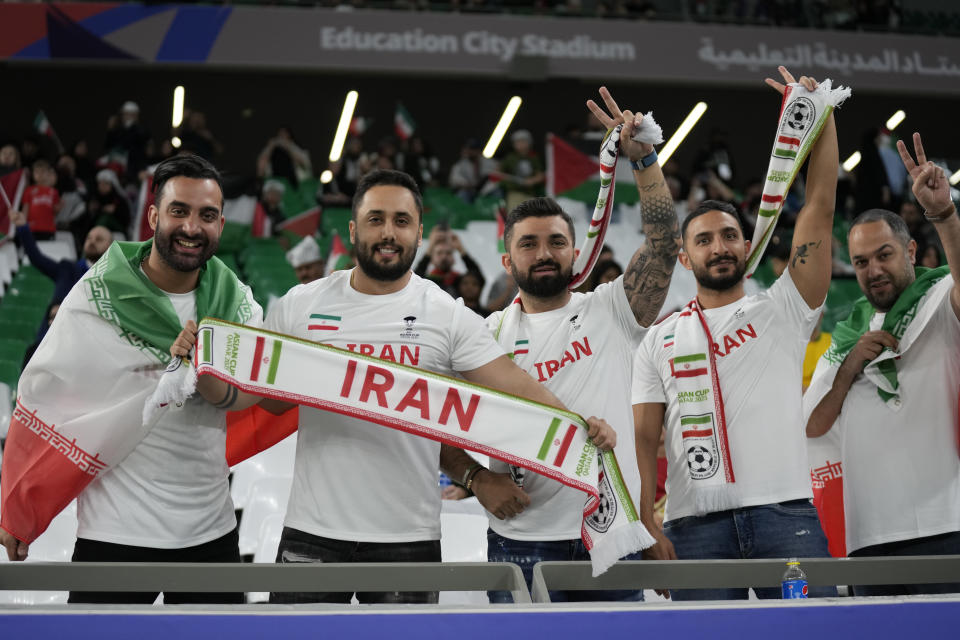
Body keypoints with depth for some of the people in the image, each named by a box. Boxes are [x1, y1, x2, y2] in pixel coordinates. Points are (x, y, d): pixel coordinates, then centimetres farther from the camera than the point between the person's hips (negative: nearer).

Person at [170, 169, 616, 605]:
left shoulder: (449, 316, -1)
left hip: (409, 538, 0)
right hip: (311, 534, 1)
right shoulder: (300, 305, 4)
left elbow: (513, 387, -8)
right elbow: (242, 392, 3)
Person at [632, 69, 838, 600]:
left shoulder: (781, 309, 13)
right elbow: (644, 438, 8)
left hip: (785, 513, 0)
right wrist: (647, 526, -5)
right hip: (696, 524, 1)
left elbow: (819, 209, 6)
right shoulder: (659, 340, 15)